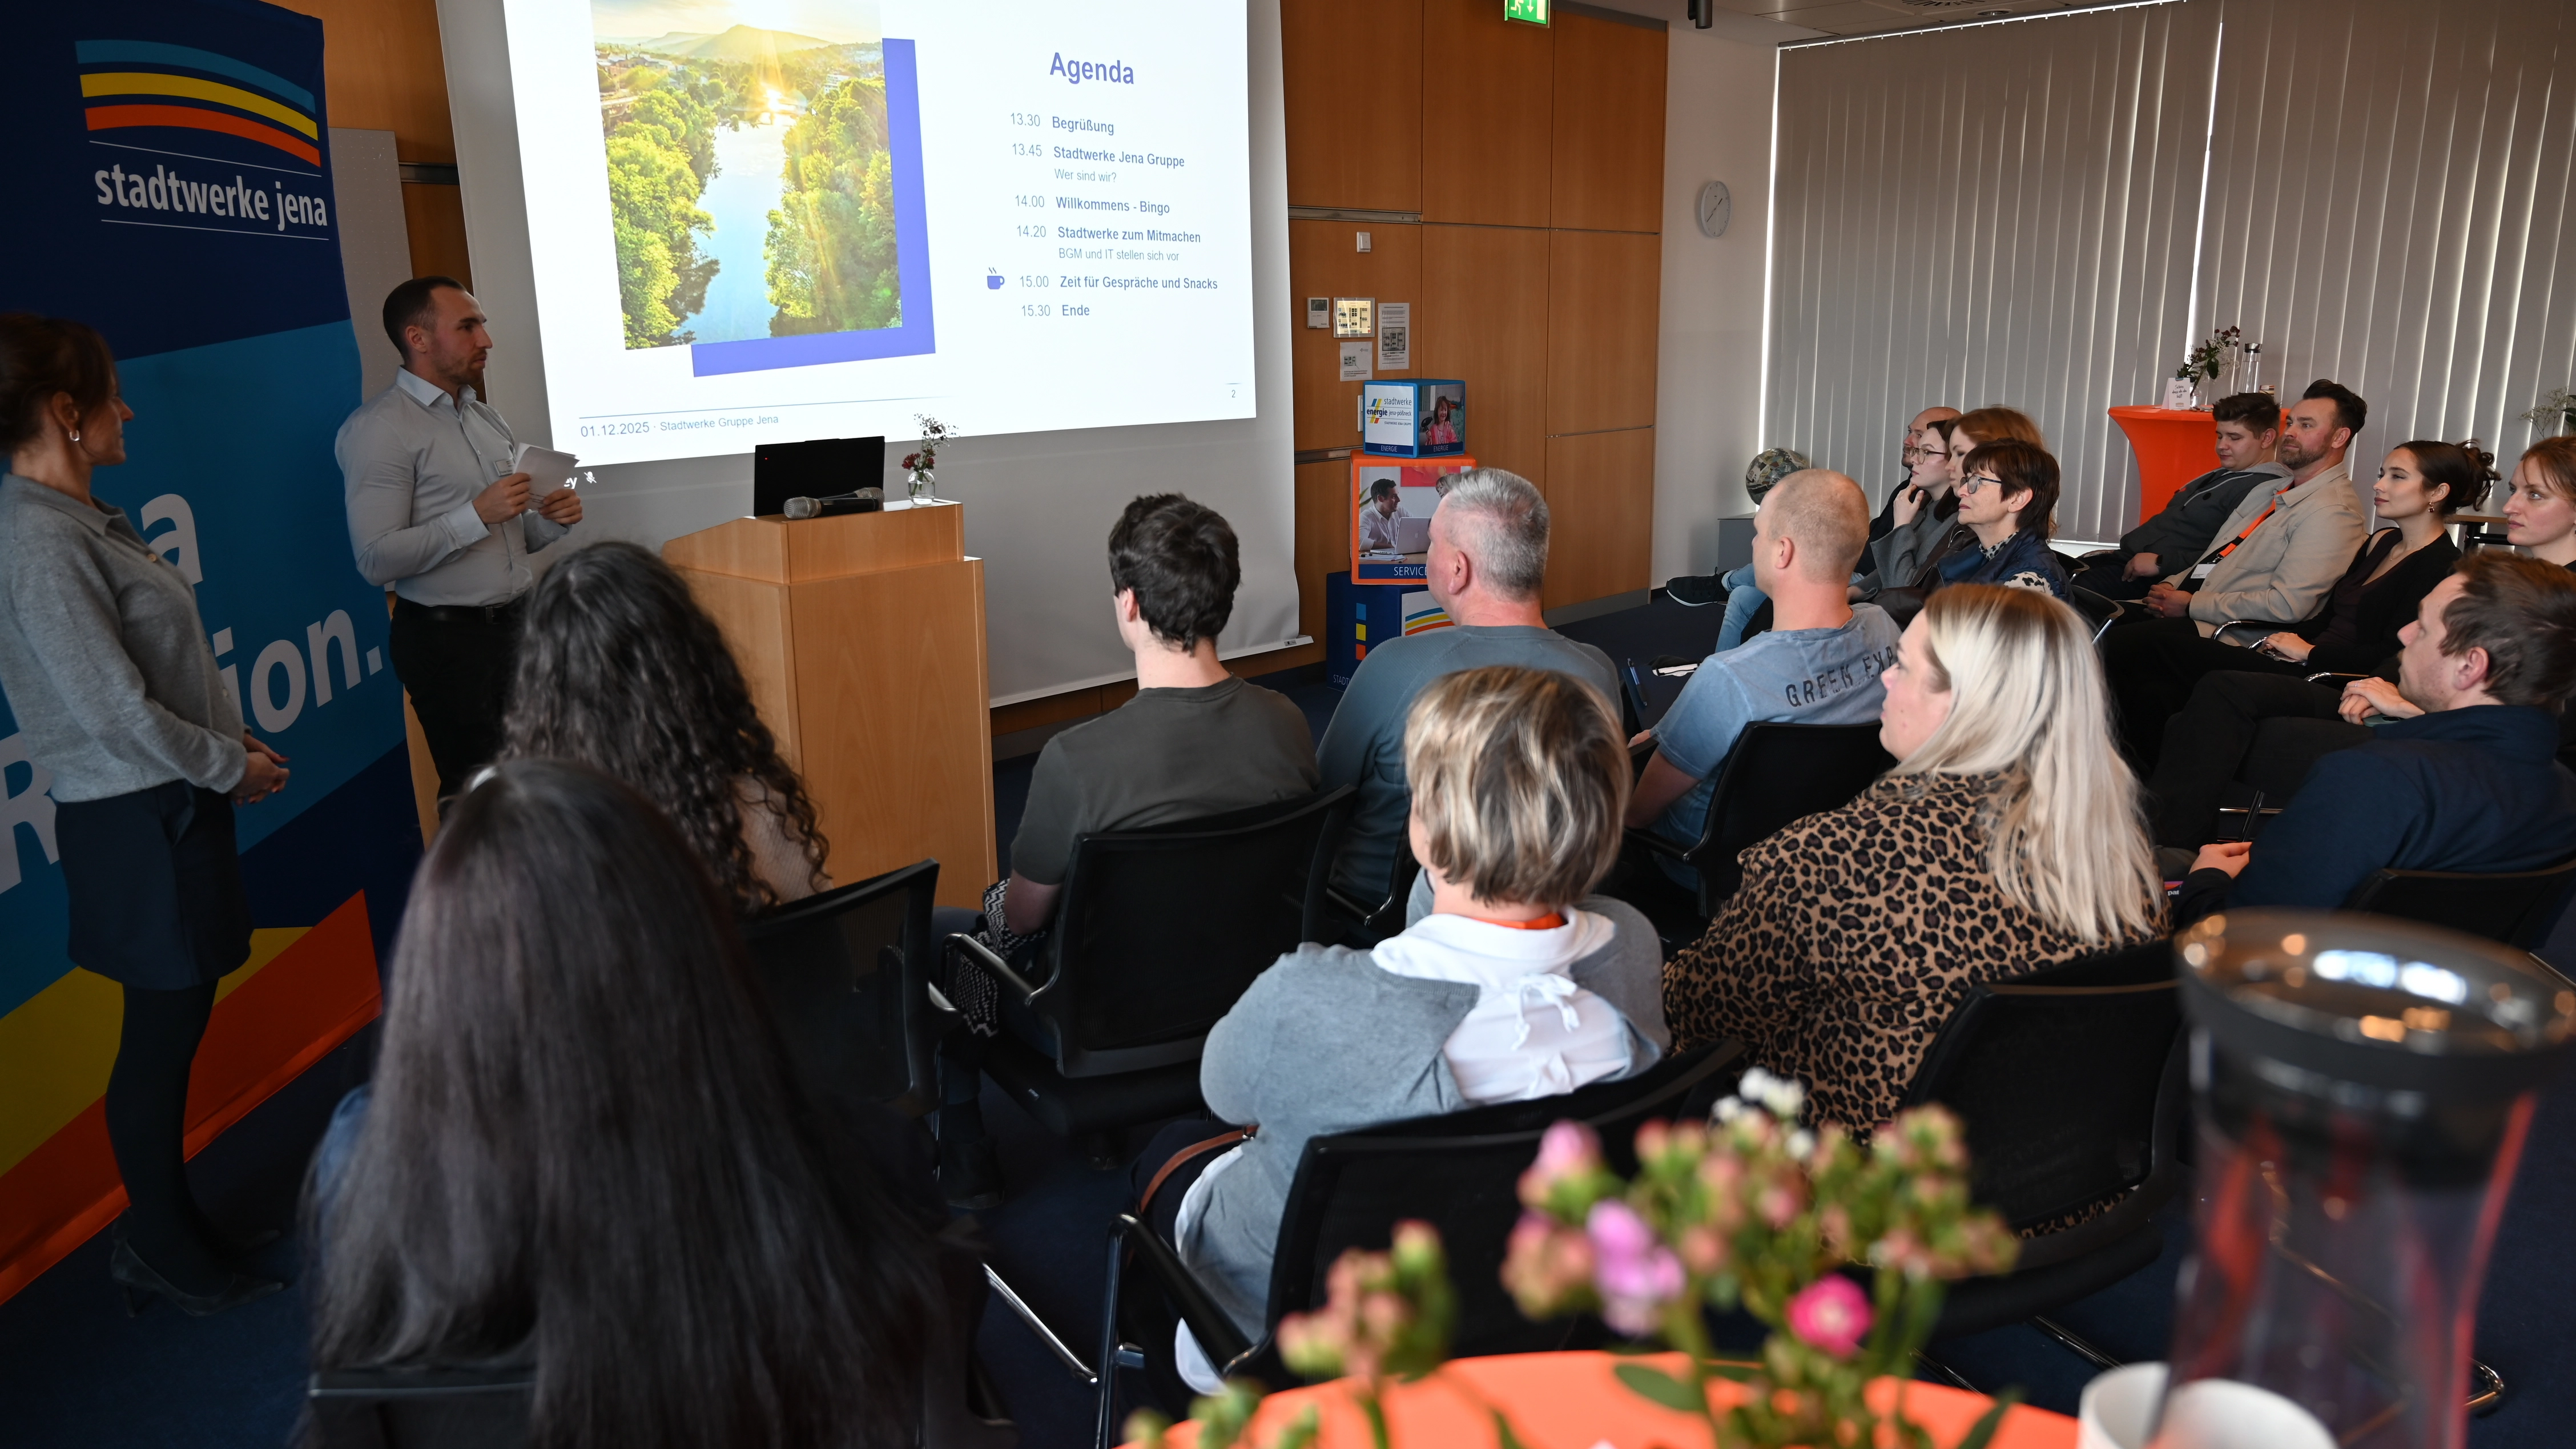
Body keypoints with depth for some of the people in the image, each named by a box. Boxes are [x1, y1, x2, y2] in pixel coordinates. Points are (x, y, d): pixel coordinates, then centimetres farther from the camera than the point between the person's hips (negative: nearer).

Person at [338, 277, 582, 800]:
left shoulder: (486, 416, 14)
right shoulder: (380, 428, -10)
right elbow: (377, 559, -17)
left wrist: (550, 521, 0)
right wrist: (477, 516, -23)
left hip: (515, 623, 7)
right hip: (447, 638, -7)